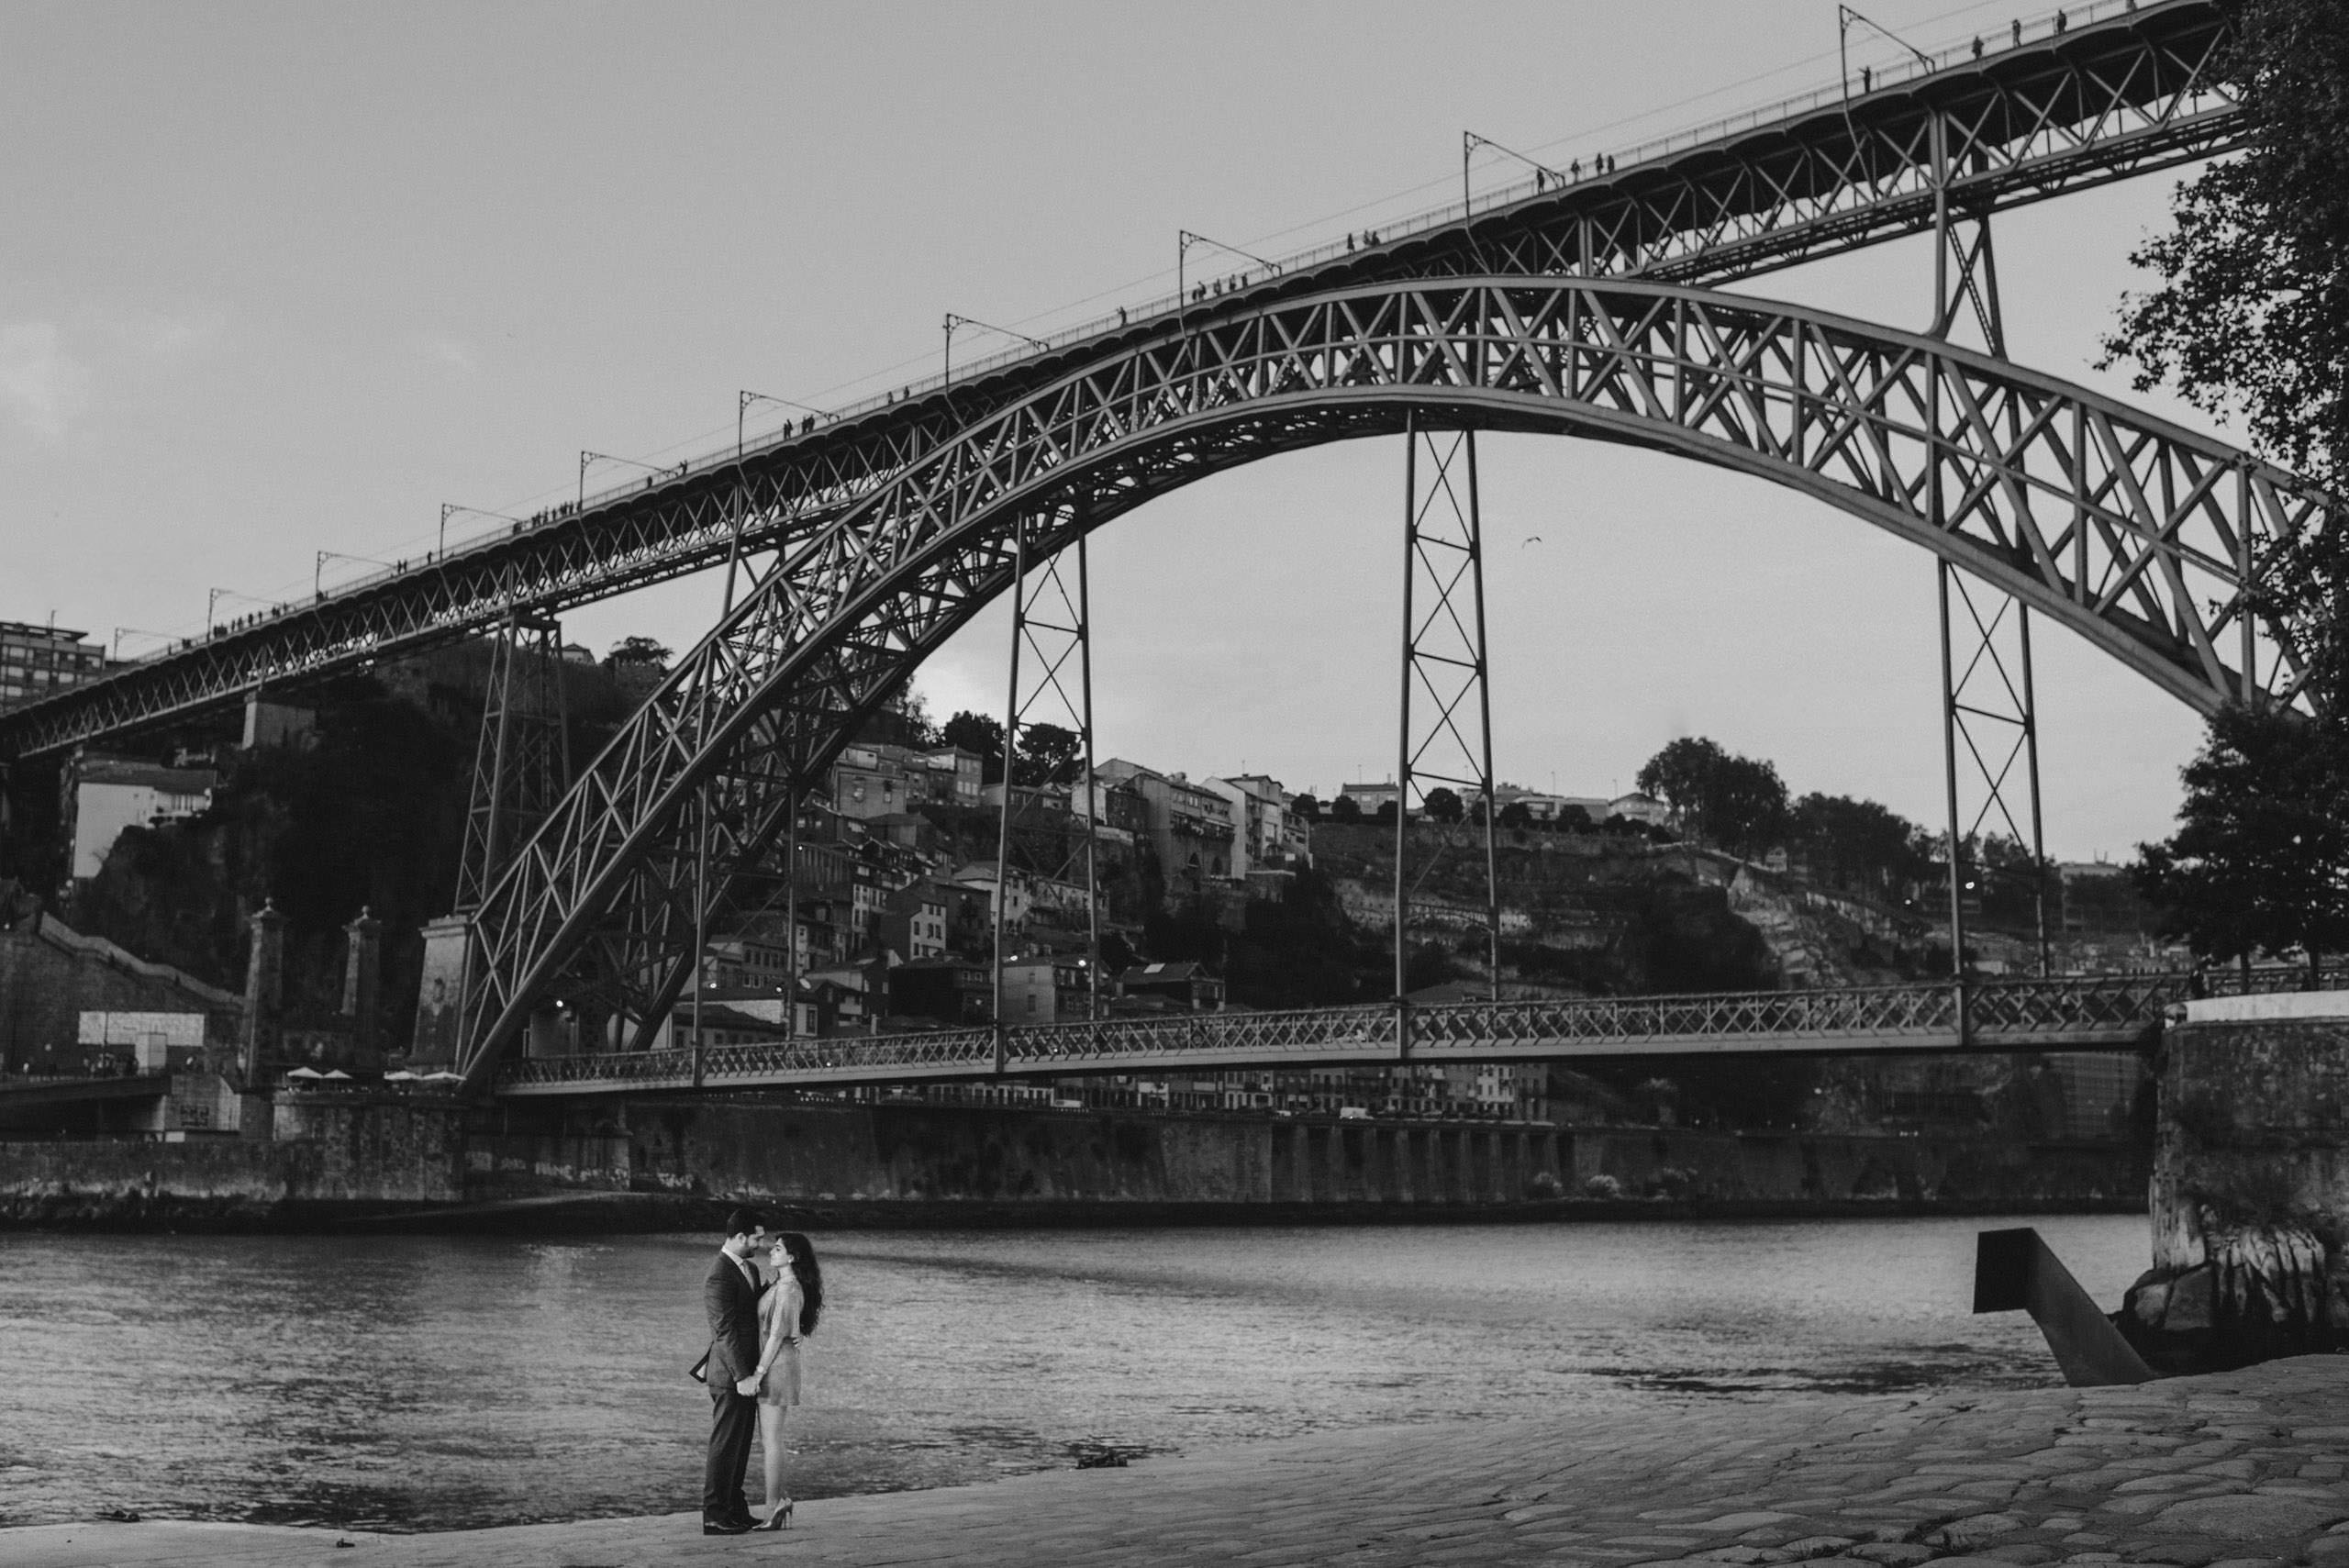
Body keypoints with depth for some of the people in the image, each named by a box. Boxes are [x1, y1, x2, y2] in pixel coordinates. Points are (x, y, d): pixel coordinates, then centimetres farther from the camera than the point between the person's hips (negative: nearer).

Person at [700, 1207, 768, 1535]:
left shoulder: (750, 1269, 11)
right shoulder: (719, 1278, -19)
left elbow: (760, 1310, 19)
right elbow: (726, 1331, -21)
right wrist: (742, 1376, -22)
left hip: (747, 1372, 9)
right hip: (730, 1375, -9)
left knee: (740, 1444, 15)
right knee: (725, 1444, -3)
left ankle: (734, 1509, 23)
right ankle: (713, 1516, 4)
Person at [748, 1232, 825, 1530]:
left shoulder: (789, 1290, -15)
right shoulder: (779, 1286, 14)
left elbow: (777, 1336, -17)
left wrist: (758, 1373, -16)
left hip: (777, 1366, -10)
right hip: (773, 1367, 10)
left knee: (771, 1441, -6)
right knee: (768, 1440, 11)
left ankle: (774, 1508, -2)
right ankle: (777, 1504, 14)